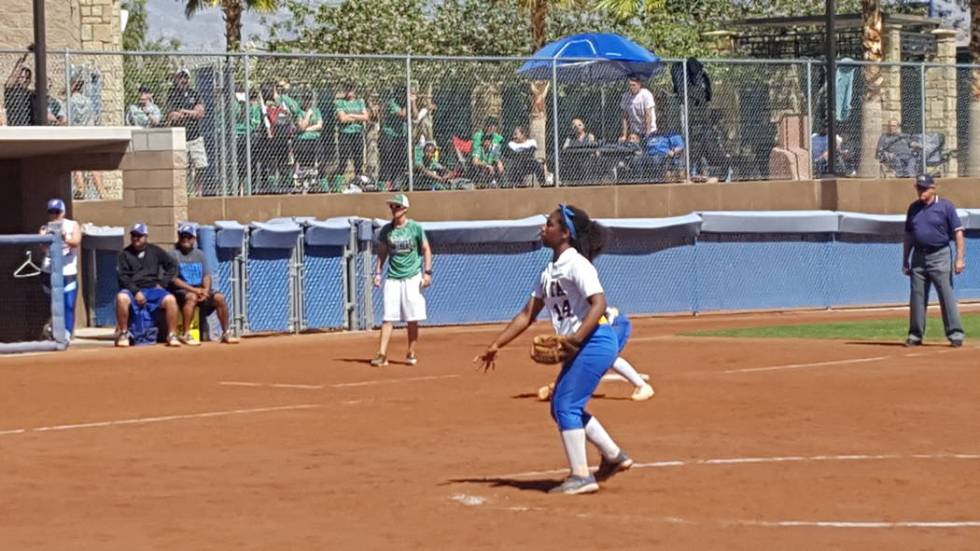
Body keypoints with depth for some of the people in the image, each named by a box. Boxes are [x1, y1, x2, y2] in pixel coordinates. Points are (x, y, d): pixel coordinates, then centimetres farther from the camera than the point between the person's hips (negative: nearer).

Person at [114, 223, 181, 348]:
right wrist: (136, 292, -16)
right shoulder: (125, 254, 6)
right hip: (132, 290, -1)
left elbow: (172, 265, 11)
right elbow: (122, 276, -3)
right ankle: (123, 334, -21)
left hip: (153, 289, 1)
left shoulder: (155, 251, 10)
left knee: (170, 299, -27)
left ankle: (172, 336, -19)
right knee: (121, 298, -36)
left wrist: (162, 283, -1)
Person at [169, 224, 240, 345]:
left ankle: (226, 333, -8)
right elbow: (173, 279, -11)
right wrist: (193, 289, -21)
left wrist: (206, 290, -13)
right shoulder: (174, 255, -2)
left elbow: (206, 275, 9)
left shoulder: (199, 254, 15)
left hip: (200, 289, 5)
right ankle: (185, 335, -38)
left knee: (219, 297, -17)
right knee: (192, 297, -37)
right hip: (181, 290, -5)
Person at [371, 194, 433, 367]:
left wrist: (427, 272, -4)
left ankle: (411, 354, 13)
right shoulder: (386, 230, 5)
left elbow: (426, 249, 3)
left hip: (412, 277, -2)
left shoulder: (415, 228, -3)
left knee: (412, 319, 1)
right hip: (392, 278, 2)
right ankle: (382, 355, -10)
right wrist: (377, 272, 4)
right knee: (388, 317, -6)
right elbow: (382, 253, 14)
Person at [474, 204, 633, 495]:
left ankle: (581, 477, -5)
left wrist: (576, 337, -33)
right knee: (562, 407, 15)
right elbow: (528, 314, 18)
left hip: (595, 341, -10)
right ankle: (614, 457, 25)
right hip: (580, 348, 10)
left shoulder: (577, 264, -12)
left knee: (566, 406, -10)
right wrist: (496, 345, 14)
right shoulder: (549, 271, 16)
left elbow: (599, 303, -23)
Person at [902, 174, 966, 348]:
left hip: (940, 256, -5)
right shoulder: (913, 208, 12)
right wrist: (905, 261, 14)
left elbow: (958, 233, -6)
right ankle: (915, 335, 12)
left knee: (947, 295, -8)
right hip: (918, 257, 5)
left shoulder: (945, 206, -3)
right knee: (917, 296, 5)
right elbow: (908, 236, 18)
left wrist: (959, 259, -13)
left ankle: (955, 334, -5)